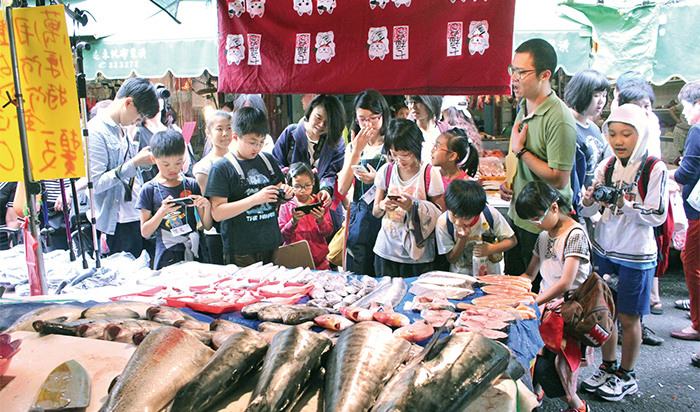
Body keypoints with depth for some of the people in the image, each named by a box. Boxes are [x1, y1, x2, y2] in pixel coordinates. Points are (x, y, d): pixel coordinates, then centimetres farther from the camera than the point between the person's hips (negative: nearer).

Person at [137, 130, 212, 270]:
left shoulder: (191, 185, 4)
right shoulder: (149, 190, -1)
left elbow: (207, 226, 6)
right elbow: (145, 232, -1)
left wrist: (207, 206, -12)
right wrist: (162, 211, -15)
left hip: (194, 254, 2)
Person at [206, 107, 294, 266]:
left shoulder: (268, 160, 11)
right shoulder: (221, 168, -7)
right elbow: (217, 213, -15)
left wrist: (285, 194, -2)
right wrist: (255, 199, -21)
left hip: (271, 245, 5)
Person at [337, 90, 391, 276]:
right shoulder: (353, 147, 11)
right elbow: (342, 189, 0)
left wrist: (377, 179, -20)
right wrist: (356, 151, -4)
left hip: (385, 218, -3)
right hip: (359, 218, 3)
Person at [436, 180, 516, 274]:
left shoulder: (491, 214, -15)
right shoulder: (443, 222, -16)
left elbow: (512, 240, -3)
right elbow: (451, 259, -8)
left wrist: (491, 249, -21)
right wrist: (463, 239, -24)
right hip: (459, 276, -1)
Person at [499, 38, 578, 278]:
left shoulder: (559, 119, -23)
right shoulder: (524, 107, 6)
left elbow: (559, 179, -25)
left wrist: (520, 150, -19)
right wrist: (509, 181, 5)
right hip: (516, 216, 9)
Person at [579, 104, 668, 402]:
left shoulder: (655, 170, -11)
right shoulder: (606, 166, 1)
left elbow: (657, 216, -14)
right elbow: (588, 211, 2)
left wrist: (624, 205, -27)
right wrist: (589, 201, -20)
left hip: (635, 255, -4)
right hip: (604, 249, 4)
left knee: (628, 317, 7)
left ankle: (626, 376, 25)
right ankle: (608, 367, 31)